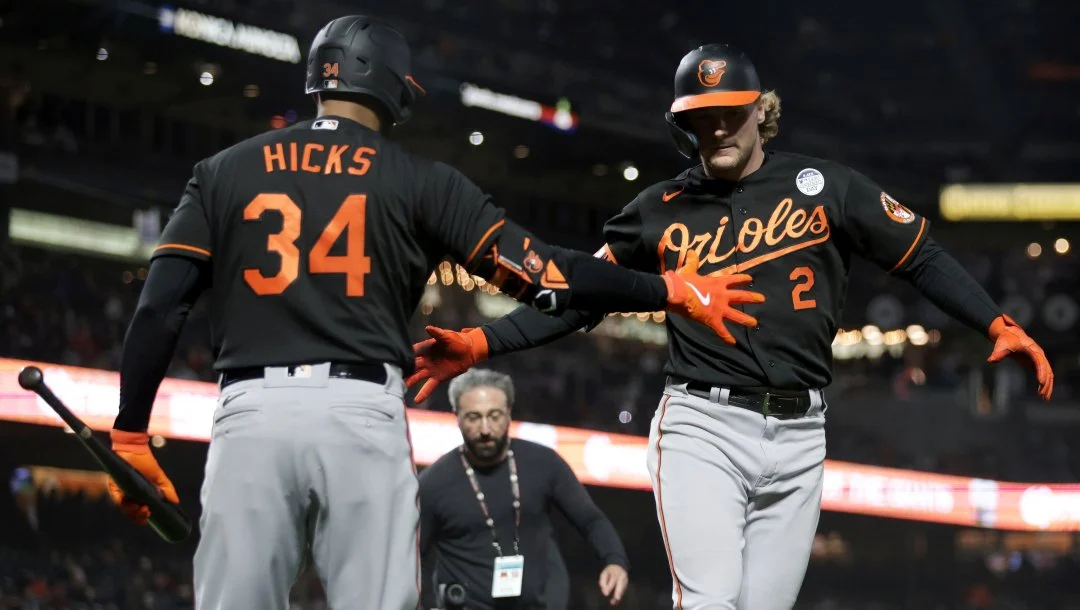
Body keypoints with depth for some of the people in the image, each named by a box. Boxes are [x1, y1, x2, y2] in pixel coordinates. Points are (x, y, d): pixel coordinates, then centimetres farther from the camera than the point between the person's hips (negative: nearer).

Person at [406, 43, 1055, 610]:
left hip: (798, 435, 2)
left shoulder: (823, 186, 6)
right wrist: (481, 343, 1)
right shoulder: (662, 211, 7)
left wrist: (998, 325, -3)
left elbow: (922, 256, 8)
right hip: (701, 429, -1)